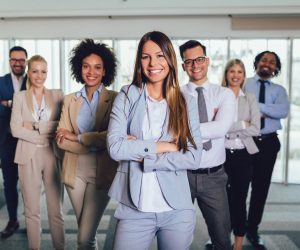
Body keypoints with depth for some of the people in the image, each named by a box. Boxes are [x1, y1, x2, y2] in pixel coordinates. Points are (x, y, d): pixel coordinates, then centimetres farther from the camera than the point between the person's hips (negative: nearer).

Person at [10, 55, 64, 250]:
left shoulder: (58, 95, 6)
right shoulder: (20, 96, 6)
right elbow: (16, 129, -5)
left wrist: (35, 126, -10)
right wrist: (46, 135, -13)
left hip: (53, 156, 0)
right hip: (29, 157, 0)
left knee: (56, 210, 6)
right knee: (32, 211, 8)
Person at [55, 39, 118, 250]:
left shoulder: (114, 99, -5)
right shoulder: (70, 100, 6)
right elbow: (61, 139, -1)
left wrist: (77, 137, -11)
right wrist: (93, 143, -15)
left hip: (102, 172, -3)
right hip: (75, 172, 4)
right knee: (85, 232, 17)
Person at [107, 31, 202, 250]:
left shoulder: (186, 103, 3)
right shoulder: (127, 97, 0)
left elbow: (193, 157, -7)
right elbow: (115, 147, -12)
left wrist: (142, 156, -11)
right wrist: (163, 146, -12)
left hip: (177, 209, 2)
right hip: (134, 209, -1)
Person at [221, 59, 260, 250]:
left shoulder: (250, 99, 5)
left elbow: (256, 129, -6)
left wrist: (229, 129, -11)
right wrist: (242, 125, -14)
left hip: (243, 155, 1)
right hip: (222, 154, -1)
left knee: (239, 201, 8)